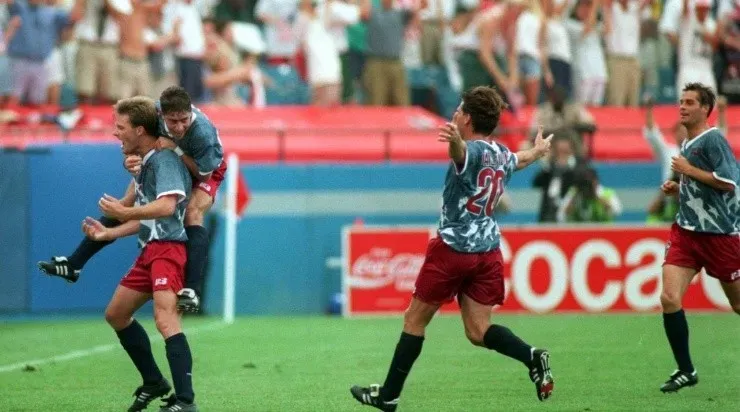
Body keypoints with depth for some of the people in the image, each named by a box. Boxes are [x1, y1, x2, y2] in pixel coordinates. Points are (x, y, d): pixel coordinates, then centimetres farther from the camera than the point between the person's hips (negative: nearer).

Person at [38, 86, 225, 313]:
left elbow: (203, 174, -28)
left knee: (193, 214, -29)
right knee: (126, 204, 2)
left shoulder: (203, 132, -43)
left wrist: (176, 149, -43)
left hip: (205, 169, -4)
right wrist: (131, 161, -42)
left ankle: (191, 291, -35)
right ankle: (73, 264, 12)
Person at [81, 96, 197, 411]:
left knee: (165, 318, -24)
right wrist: (108, 233, 23)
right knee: (116, 314, 18)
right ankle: (154, 382, 27)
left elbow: (167, 206, -28)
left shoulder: (164, 159, -12)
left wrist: (126, 212, -34)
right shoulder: (143, 163, 18)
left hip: (169, 247, -11)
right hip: (150, 249, 11)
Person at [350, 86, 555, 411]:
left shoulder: (472, 151, -14)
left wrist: (455, 141, -64)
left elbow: (461, 154, -41)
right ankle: (531, 357, -19)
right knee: (478, 331, 5)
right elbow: (520, 160, 35)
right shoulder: (502, 155, 10)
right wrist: (539, 150, 58)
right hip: (488, 250, 7)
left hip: (452, 248, -7)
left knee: (415, 320, 5)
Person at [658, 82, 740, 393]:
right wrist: (678, 189, 7)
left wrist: (688, 171, -16)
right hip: (687, 231, 7)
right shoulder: (686, 145, 14)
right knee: (669, 298, -12)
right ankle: (686, 371, -2)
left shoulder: (712, 140, -11)